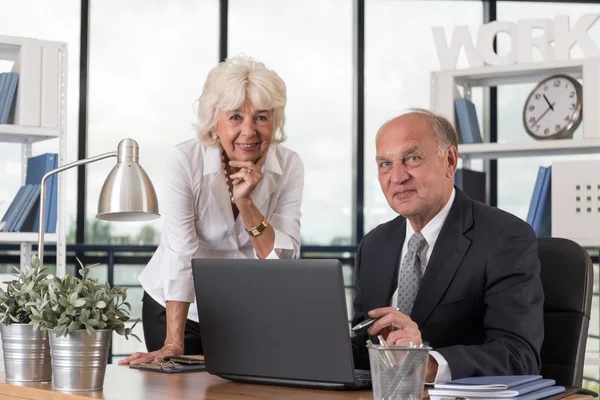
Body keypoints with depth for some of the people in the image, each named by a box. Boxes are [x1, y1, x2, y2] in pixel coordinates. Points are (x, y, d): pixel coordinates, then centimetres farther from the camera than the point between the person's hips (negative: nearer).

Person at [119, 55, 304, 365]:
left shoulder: (289, 166, -13)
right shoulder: (185, 161, -21)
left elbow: (286, 259, -17)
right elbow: (180, 253, -27)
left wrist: (245, 202, -30)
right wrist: (173, 346, -32)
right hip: (178, 309, -2)